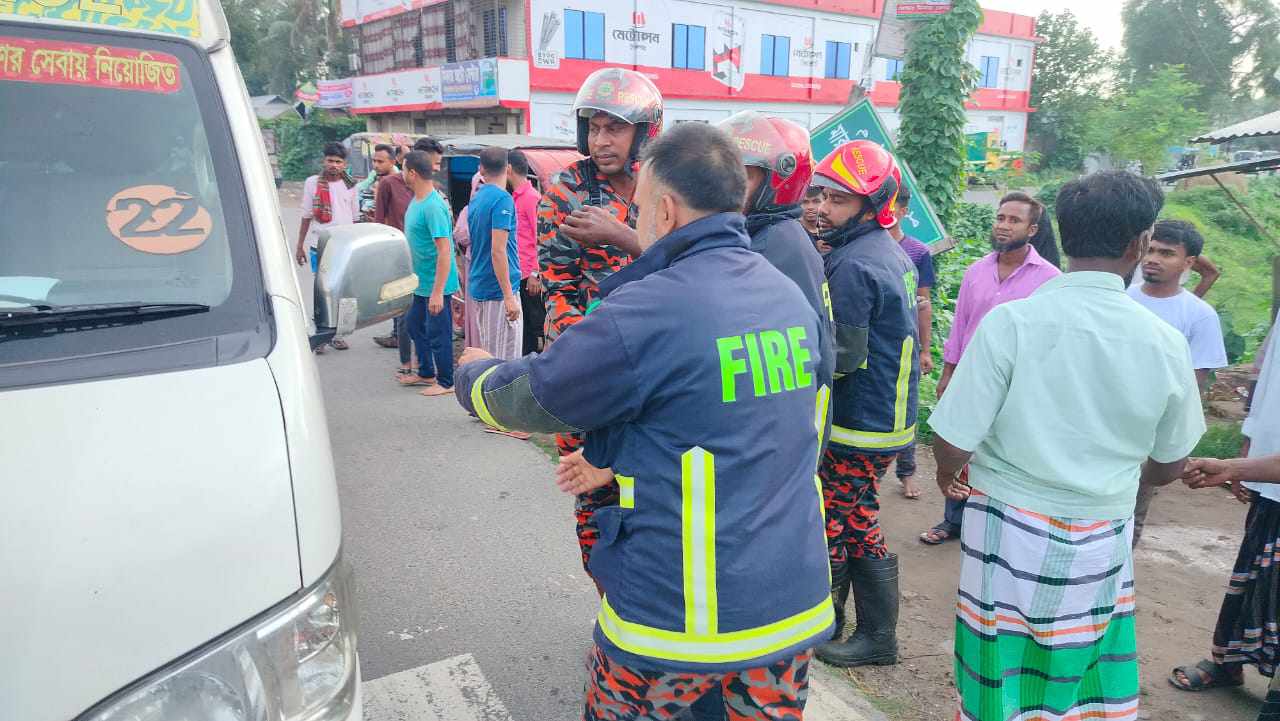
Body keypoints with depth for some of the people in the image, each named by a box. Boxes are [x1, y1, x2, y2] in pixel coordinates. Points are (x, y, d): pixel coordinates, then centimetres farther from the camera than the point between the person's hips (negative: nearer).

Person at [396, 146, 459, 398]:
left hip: (435, 285, -10)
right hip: (421, 282, 10)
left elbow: (444, 251, -26)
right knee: (414, 323, 21)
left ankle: (446, 382, 17)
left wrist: (437, 292, -27)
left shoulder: (433, 207, -23)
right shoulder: (416, 200, 7)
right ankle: (426, 373, 36)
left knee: (438, 333, 1)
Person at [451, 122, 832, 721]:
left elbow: (530, 395, -6)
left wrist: (473, 372, 16)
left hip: (678, 619, -6)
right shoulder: (792, 297, 3)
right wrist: (615, 460, 24)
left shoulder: (643, 314, -21)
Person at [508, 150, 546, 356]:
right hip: (518, 273, 9)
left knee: (535, 320, -1)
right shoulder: (515, 197, 15)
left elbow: (541, 238, -16)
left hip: (529, 274, -9)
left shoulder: (532, 197, -12)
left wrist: (535, 274, -19)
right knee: (523, 323, 14)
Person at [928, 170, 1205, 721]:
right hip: (1101, 542, 2)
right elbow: (1169, 466, 7)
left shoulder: (1011, 320, -17)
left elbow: (951, 444, -16)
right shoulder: (1165, 342, -7)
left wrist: (949, 474, 7)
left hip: (1009, 528, -2)